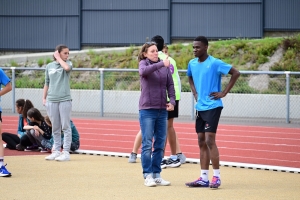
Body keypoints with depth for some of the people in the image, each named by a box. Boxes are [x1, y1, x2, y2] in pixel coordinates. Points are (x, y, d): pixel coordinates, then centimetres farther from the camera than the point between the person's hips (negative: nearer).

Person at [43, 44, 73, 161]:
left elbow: (67, 68, -22)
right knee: (55, 128, 8)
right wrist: (44, 98, 9)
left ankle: (66, 152, -1)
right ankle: (56, 151, 15)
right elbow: (47, 83, 15)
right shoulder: (49, 66, 9)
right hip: (51, 100, 3)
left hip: (65, 100, -3)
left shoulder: (68, 63, 3)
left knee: (65, 127, -2)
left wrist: (58, 58, -8)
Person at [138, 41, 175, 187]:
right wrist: (161, 64, -36)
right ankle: (148, 176, 0)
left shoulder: (165, 66, 8)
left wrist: (172, 101, -7)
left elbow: (170, 84, 8)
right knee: (147, 144, -4)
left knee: (160, 144, 7)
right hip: (147, 110, -4)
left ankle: (157, 175, 14)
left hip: (162, 110, 4)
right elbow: (144, 71, -26)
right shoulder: (143, 63, -2)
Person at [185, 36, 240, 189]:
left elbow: (236, 73, -13)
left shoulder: (215, 63, -12)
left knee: (209, 140, -11)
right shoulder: (192, 64, 8)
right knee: (201, 142, 7)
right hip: (200, 107, 7)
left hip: (212, 106, -7)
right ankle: (203, 178, 11)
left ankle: (216, 177, -5)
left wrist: (224, 93, -13)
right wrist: (195, 92, 13)